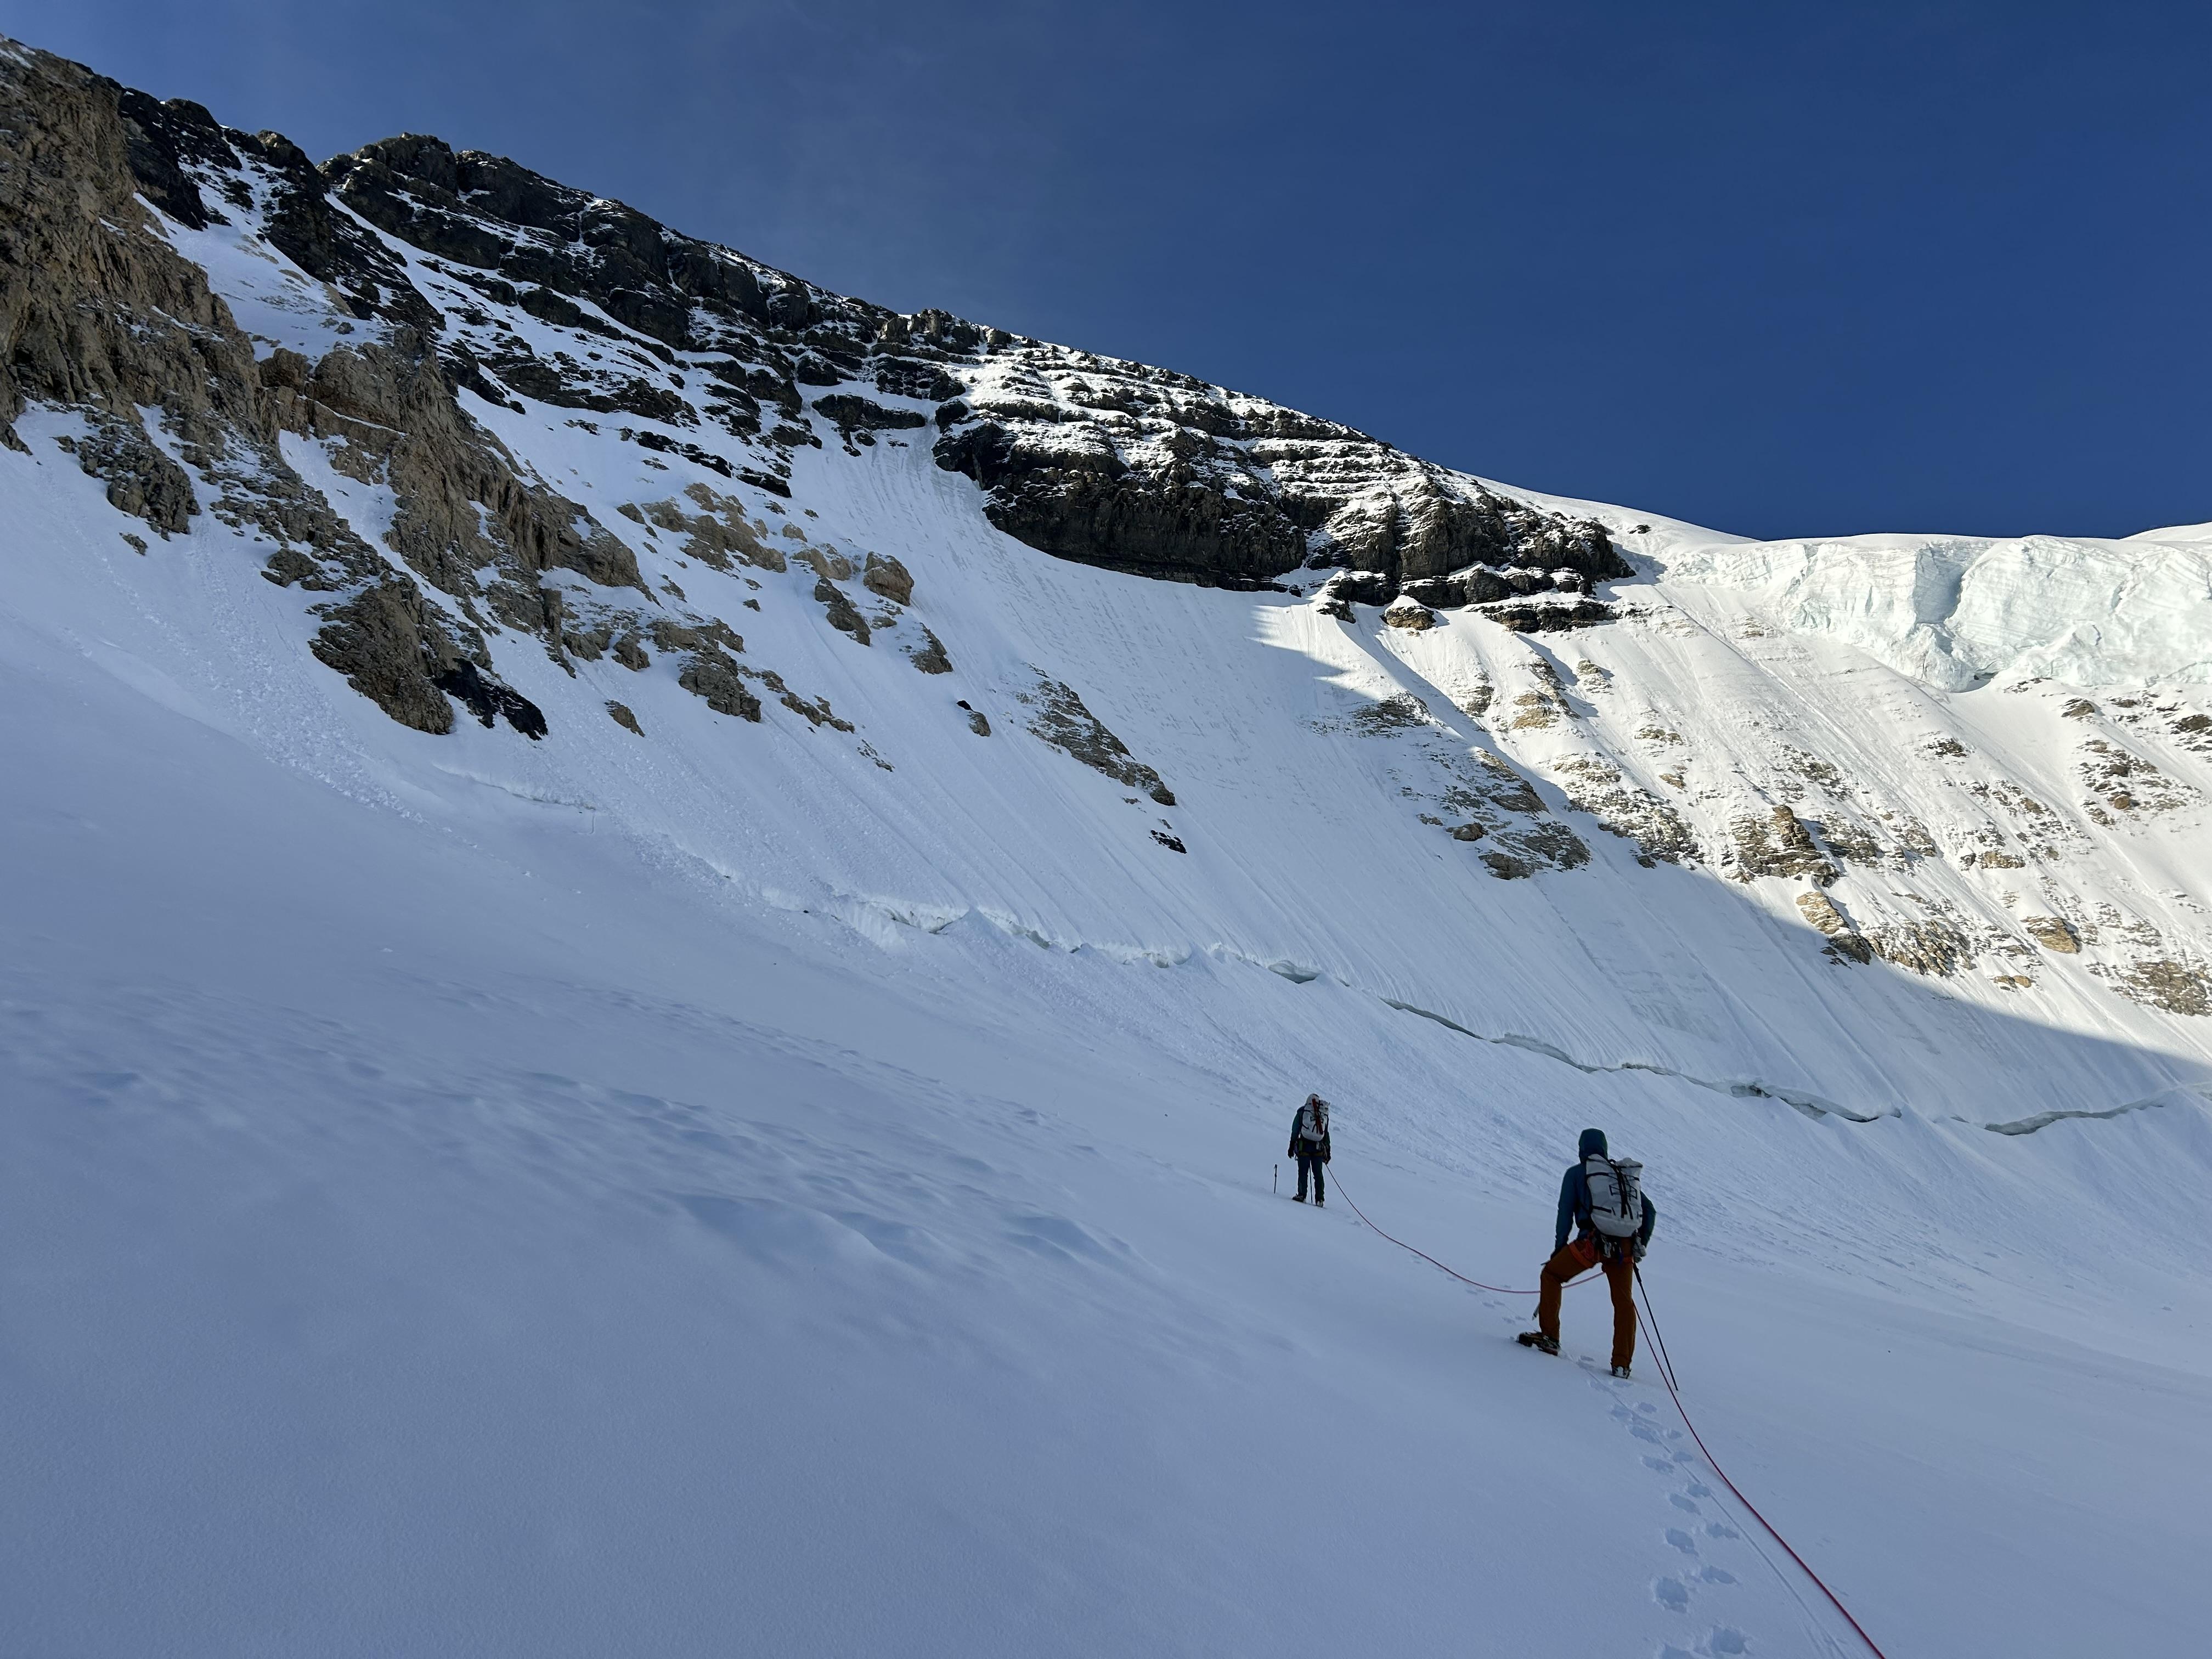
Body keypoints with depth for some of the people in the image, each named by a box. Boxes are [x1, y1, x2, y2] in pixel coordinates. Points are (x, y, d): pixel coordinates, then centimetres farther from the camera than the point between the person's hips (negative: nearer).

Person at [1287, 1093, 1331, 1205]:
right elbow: (1326, 1134, 14)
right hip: (1319, 1148, 2)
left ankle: (1302, 1195, -5)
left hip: (1304, 1146, -2)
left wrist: (1292, 1146, 5)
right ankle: (1320, 1199, 4)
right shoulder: (1325, 1114, 14)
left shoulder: (1302, 1111, 7)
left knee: (1303, 1172, 4)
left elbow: (1295, 1130, 3)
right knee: (1318, 1173, 9)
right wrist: (1328, 1151, 17)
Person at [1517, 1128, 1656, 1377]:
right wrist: (1641, 1244, 24)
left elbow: (1565, 1213, 5)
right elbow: (1650, 1211, 20)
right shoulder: (1626, 1175, 22)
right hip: (1625, 1247, 4)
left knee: (1551, 1275, 15)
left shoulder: (1576, 1173, 10)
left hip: (1592, 1241, -4)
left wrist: (1559, 1248, 11)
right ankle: (1622, 1364, 11)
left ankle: (1549, 1336, 9)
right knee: (1624, 1302, 16)